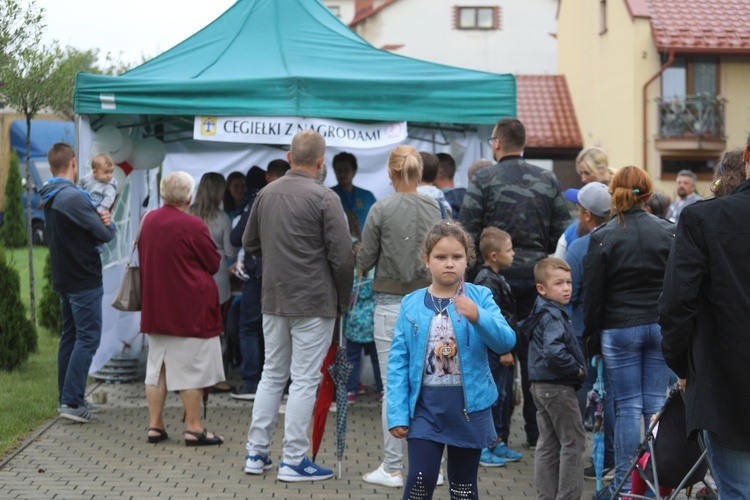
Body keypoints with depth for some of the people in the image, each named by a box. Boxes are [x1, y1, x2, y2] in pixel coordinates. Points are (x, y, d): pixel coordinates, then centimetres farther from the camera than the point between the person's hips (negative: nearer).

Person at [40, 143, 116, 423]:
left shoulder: (48, 199, 11)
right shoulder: (73, 197, -20)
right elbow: (105, 234, -17)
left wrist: (99, 220, -6)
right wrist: (108, 224, 7)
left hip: (64, 279, 9)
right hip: (85, 279, -9)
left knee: (70, 337, 14)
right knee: (88, 338, -7)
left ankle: (67, 398, 19)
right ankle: (72, 401, -10)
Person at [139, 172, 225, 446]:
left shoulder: (147, 220, 5)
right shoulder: (193, 226, -16)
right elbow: (215, 263, -6)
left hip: (155, 307, 7)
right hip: (190, 308, -7)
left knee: (157, 366, 12)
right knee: (191, 368, 0)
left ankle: (155, 424, 15)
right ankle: (193, 428, 3)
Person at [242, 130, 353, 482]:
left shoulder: (266, 194, 5)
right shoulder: (324, 198, -13)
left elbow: (250, 244, 17)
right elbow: (342, 256, -14)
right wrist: (343, 299, -1)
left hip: (273, 300, 6)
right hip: (314, 302, -6)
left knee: (271, 375, 16)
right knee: (304, 380, 0)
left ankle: (256, 453, 19)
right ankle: (293, 461, 3)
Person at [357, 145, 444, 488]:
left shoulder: (381, 210, -9)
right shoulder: (434, 209, 0)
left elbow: (364, 261, -4)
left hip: (391, 303, -3)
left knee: (393, 387, 0)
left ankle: (392, 469, 3)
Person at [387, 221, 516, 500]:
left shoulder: (480, 298, -2)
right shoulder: (411, 304, 0)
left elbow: (506, 341, -14)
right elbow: (398, 362, -1)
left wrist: (478, 316, -31)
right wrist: (397, 412, -7)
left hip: (468, 406, 0)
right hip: (424, 406, 0)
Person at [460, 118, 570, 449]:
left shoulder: (483, 180, -5)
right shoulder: (548, 181, 6)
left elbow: (467, 234, -9)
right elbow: (563, 233, 6)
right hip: (537, 277, 3)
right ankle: (536, 431, 11)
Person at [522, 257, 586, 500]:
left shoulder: (542, 312, 12)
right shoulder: (553, 316, -19)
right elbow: (554, 352, -33)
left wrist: (575, 368, 14)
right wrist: (576, 369, -18)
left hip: (542, 386, 10)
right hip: (558, 387, -10)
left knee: (548, 444, 13)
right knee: (573, 442, 0)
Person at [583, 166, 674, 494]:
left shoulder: (602, 237, -6)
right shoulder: (669, 232, 2)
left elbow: (592, 294, -4)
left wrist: (591, 339, 5)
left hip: (619, 331, -2)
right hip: (661, 328, 2)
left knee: (628, 408, 2)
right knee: (657, 405, 7)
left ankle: (625, 483, 5)